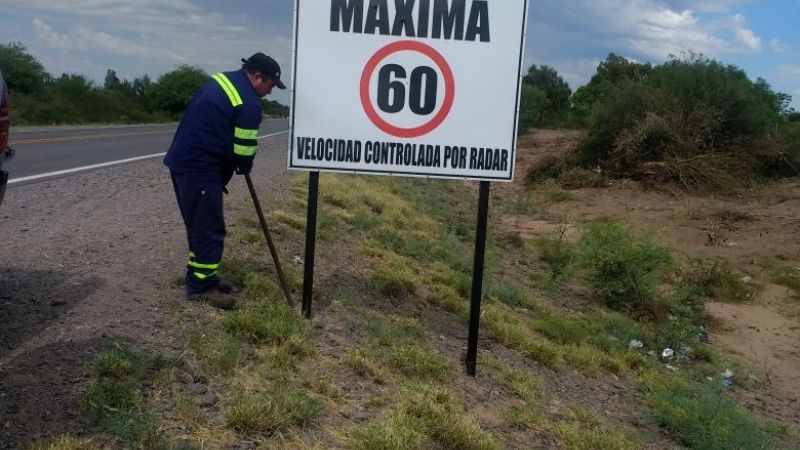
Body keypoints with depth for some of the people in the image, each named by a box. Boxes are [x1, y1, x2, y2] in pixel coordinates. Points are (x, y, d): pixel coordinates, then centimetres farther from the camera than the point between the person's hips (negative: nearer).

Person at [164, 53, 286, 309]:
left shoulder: (223, 79, 13)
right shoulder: (249, 103, -16)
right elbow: (244, 150, -13)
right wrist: (244, 168, 9)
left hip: (183, 159, 10)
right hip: (200, 168, -10)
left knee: (200, 223, 17)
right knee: (209, 228, -3)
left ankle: (200, 277, 26)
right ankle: (202, 286, 3)